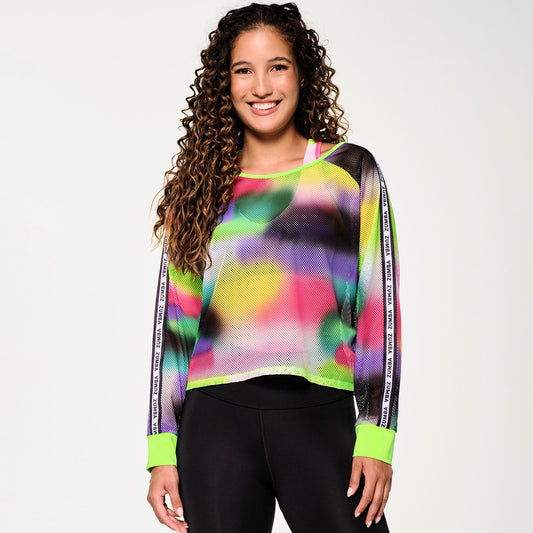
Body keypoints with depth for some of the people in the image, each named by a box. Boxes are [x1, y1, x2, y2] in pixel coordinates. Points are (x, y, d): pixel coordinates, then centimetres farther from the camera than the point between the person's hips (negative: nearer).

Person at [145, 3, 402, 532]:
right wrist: (162, 450, 7)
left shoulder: (351, 170, 6)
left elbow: (379, 308, 3)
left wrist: (376, 437, -3)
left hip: (323, 418, -1)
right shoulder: (199, 189, 11)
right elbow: (172, 323, 11)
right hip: (217, 423, 2)